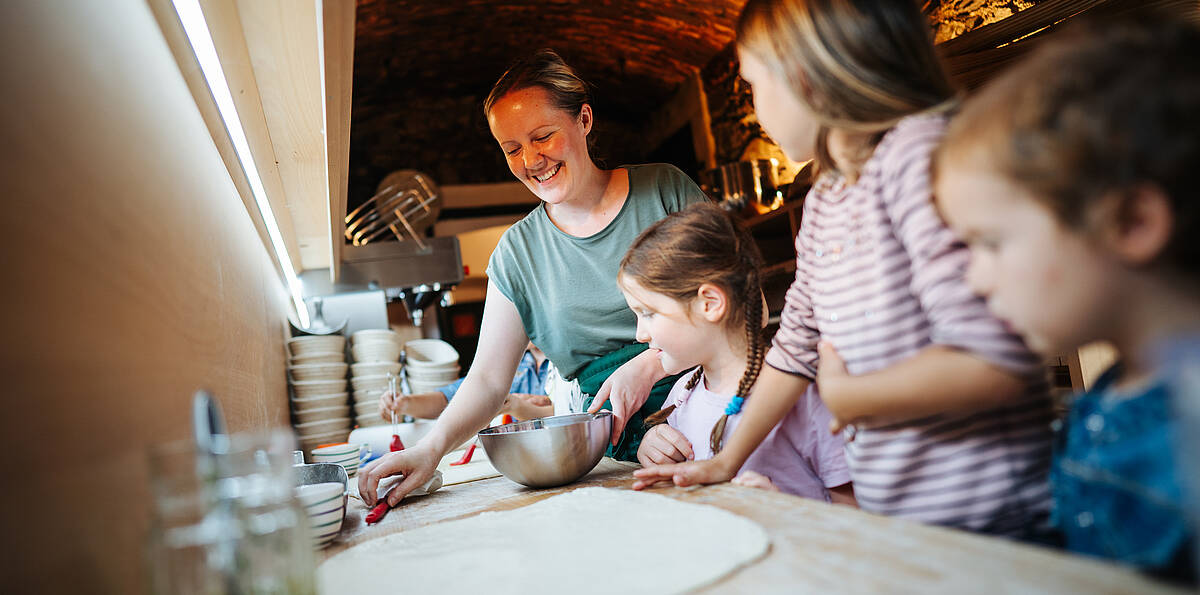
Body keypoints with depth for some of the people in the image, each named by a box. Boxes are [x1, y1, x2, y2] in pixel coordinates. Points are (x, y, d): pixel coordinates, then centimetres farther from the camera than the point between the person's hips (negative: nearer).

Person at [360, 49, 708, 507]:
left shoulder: (665, 189, 2)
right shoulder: (517, 253, 7)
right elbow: (488, 379, 4)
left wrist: (648, 365, -15)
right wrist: (431, 448, -15)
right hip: (613, 448, 2)